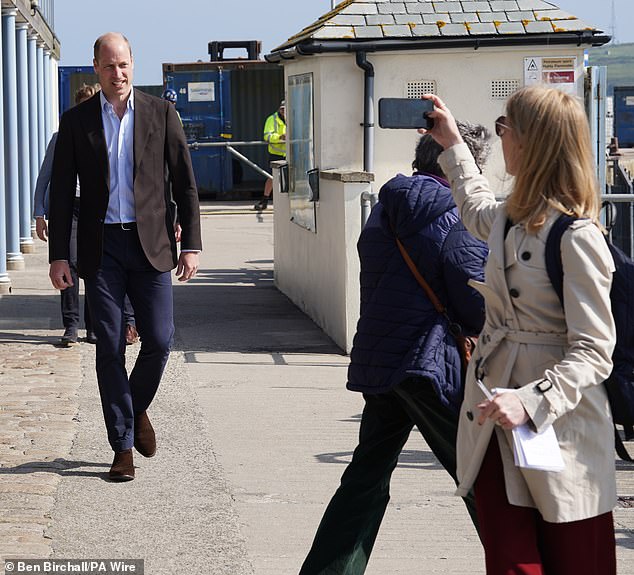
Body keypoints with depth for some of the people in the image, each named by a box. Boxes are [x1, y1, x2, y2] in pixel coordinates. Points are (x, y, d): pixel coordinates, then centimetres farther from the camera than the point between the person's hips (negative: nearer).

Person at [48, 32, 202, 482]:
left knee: (159, 341, -3)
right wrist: (59, 255, 0)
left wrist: (191, 245, -1)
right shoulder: (77, 121, 4)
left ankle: (137, 408, 27)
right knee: (110, 348, 0)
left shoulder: (161, 113, 4)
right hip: (102, 248, 0)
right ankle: (123, 447, 8)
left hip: (151, 244, 0)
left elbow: (185, 183, 5)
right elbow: (62, 192, 6)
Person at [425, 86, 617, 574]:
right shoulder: (512, 218, 8)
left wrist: (531, 401, -29)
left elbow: (593, 351, -18)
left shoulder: (576, 237, -17)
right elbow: (477, 211, 36)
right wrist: (452, 145, 39)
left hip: (558, 434, -7)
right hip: (495, 426, 7)